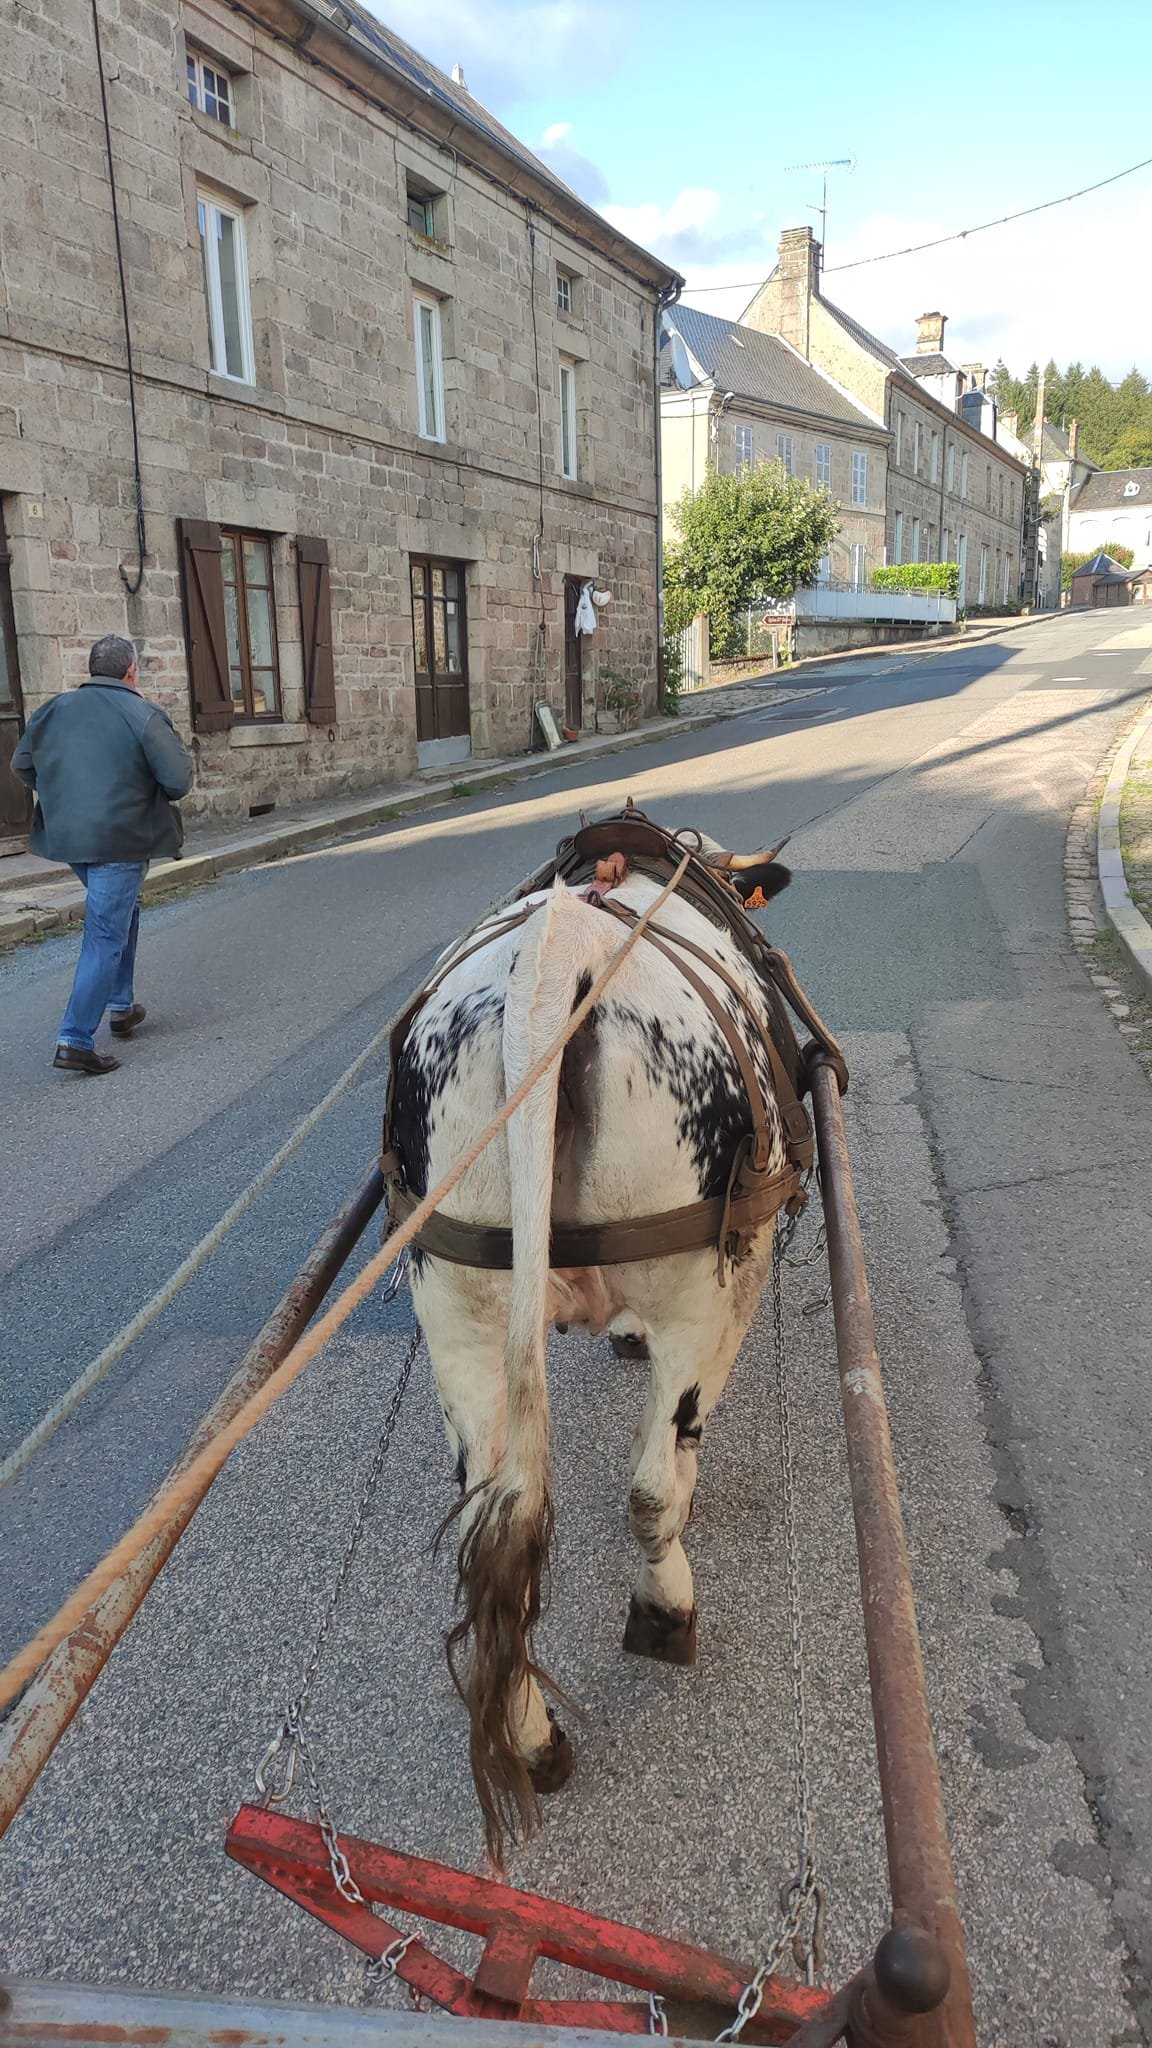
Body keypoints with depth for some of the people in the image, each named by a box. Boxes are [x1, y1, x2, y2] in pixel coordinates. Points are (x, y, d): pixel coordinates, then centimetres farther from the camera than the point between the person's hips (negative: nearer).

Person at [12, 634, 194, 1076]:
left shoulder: (54, 709, 7)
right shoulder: (144, 715, -10)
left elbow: (21, 765, 15)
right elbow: (178, 781, -13)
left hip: (66, 836, 7)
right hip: (119, 840, -7)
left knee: (121, 912, 28)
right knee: (106, 937, -3)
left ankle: (121, 1006, 35)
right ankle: (75, 1039, -6)